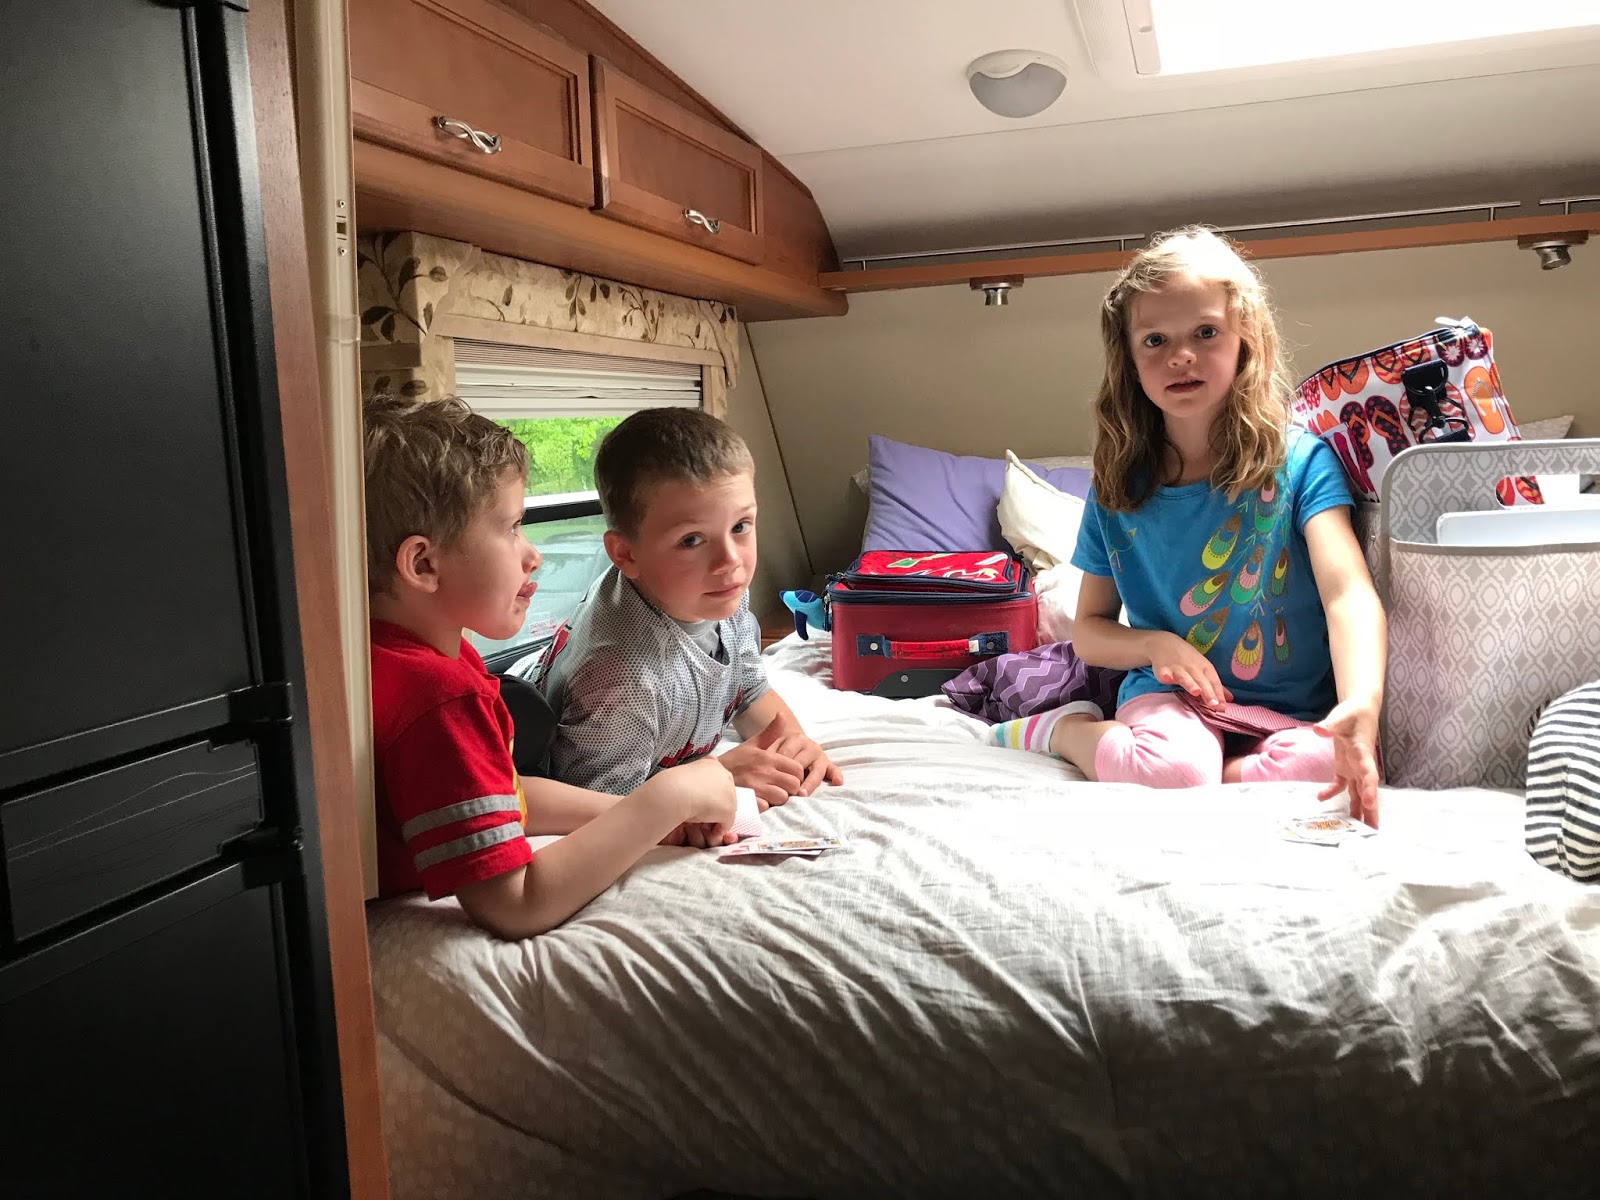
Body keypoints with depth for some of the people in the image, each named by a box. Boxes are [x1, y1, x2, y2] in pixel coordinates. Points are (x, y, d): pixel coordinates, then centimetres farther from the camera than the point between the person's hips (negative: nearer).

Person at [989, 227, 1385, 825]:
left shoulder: (1299, 461, -5)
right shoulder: (1118, 491, 2)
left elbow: (1349, 592, -19)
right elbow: (1088, 629, 10)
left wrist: (1361, 703, -39)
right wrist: (1153, 645, -12)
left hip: (1295, 710, 0)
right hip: (1169, 693, 0)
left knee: (1342, 762, -33)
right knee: (1173, 766, -34)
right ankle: (1064, 729, -4)